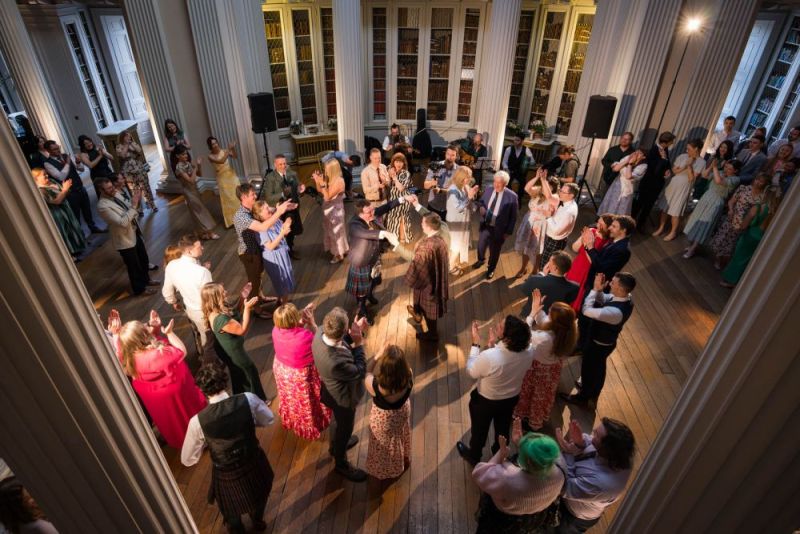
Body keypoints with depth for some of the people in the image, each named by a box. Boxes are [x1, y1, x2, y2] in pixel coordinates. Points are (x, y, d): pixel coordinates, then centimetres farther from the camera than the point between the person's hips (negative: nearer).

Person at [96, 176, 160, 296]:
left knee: (144, 259, 25)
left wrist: (136, 202, -13)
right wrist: (134, 206, -32)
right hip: (125, 240, -8)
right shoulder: (103, 206, -27)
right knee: (134, 265, 11)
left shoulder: (115, 194, -2)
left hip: (135, 232, 8)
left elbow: (128, 209, 9)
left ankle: (146, 279, 49)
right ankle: (140, 288, 32)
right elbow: (122, 222, -31)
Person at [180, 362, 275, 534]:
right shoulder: (249, 400, -27)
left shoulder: (198, 422, -28)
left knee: (232, 514, 33)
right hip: (254, 466, 2)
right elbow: (269, 419, -5)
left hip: (227, 477, -1)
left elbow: (188, 460, -11)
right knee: (258, 497, 37)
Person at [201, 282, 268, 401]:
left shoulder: (218, 310, -11)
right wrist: (247, 308, -34)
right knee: (250, 372, 16)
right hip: (233, 353, -9)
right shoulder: (220, 319, -40)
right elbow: (242, 330, -30)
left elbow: (235, 314, 5)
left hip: (229, 351, 9)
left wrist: (243, 298, -8)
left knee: (239, 376, 30)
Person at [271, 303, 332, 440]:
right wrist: (311, 321, -17)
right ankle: (310, 428, 51)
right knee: (305, 403, 25)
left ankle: (290, 421, 62)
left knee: (290, 400, 35)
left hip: (282, 370, 5)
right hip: (301, 375, -5)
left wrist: (303, 317, -9)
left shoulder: (276, 330, -22)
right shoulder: (304, 336, -39)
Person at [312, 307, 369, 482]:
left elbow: (341, 340, -4)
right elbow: (360, 372, -29)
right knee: (344, 427, 22)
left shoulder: (321, 333, -26)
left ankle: (335, 445, 64)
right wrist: (359, 343, -29)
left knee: (338, 422, 35)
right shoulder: (336, 361, -47)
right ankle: (341, 463, 50)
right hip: (343, 398, -7)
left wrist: (356, 331, -18)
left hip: (334, 392, 7)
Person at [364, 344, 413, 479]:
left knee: (383, 445, 30)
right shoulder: (409, 377, -35)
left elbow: (366, 372, -19)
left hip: (382, 418, -2)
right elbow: (401, 366, -10)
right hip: (403, 411, 3)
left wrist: (377, 356, -21)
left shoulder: (375, 385, -42)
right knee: (400, 437, 35)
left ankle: (381, 471, 59)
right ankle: (402, 462, 64)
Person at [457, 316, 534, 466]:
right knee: (503, 428, 33)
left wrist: (475, 344, -17)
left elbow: (471, 372, -20)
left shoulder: (489, 357, -42)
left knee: (479, 430, 27)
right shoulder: (528, 351, -27)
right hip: (511, 398, 4)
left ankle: (474, 456, 54)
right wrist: (495, 345, -6)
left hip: (485, 401, -4)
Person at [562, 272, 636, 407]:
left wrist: (595, 289, -33)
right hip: (606, 341, 8)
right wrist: (599, 290, -19)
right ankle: (593, 394, 56)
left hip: (598, 344, -8)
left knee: (588, 370, 17)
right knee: (598, 368, 30)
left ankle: (582, 398, 44)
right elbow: (603, 300, 1)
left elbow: (587, 311, -39)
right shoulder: (625, 298, -15)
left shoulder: (616, 311, -42)